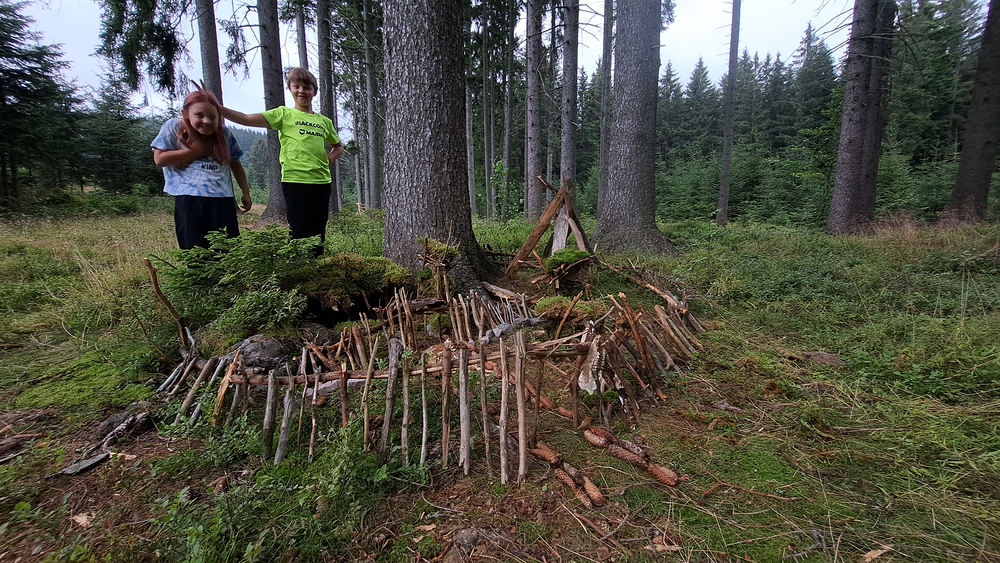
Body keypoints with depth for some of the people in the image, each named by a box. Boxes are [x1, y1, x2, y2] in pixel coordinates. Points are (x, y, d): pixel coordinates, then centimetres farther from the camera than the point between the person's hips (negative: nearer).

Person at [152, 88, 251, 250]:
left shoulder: (224, 133, 13)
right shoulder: (174, 127, 3)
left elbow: (235, 165, 23)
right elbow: (160, 159, -4)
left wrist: (245, 192, 17)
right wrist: (197, 151, -4)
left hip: (223, 199, 3)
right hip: (190, 199, -3)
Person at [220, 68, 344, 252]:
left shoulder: (324, 121, 15)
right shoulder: (284, 114, 5)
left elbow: (338, 147, 28)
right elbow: (247, 119, -4)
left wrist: (326, 160, 10)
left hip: (322, 181, 4)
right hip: (295, 180, -4)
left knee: (318, 233, 8)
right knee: (299, 232, -6)